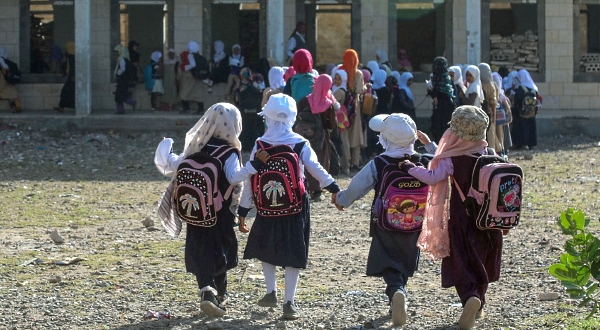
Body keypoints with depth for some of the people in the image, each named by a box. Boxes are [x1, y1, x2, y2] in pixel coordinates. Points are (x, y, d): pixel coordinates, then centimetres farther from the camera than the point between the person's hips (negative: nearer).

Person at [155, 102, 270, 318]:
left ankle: (207, 290, -20)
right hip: (221, 213, -2)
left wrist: (165, 148, 25)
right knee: (221, 251, 16)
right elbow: (234, 177, -28)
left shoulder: (196, 147, -1)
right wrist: (255, 165, -36)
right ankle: (219, 294, 28)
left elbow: (173, 165, 6)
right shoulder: (229, 153, -13)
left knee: (200, 252, 1)